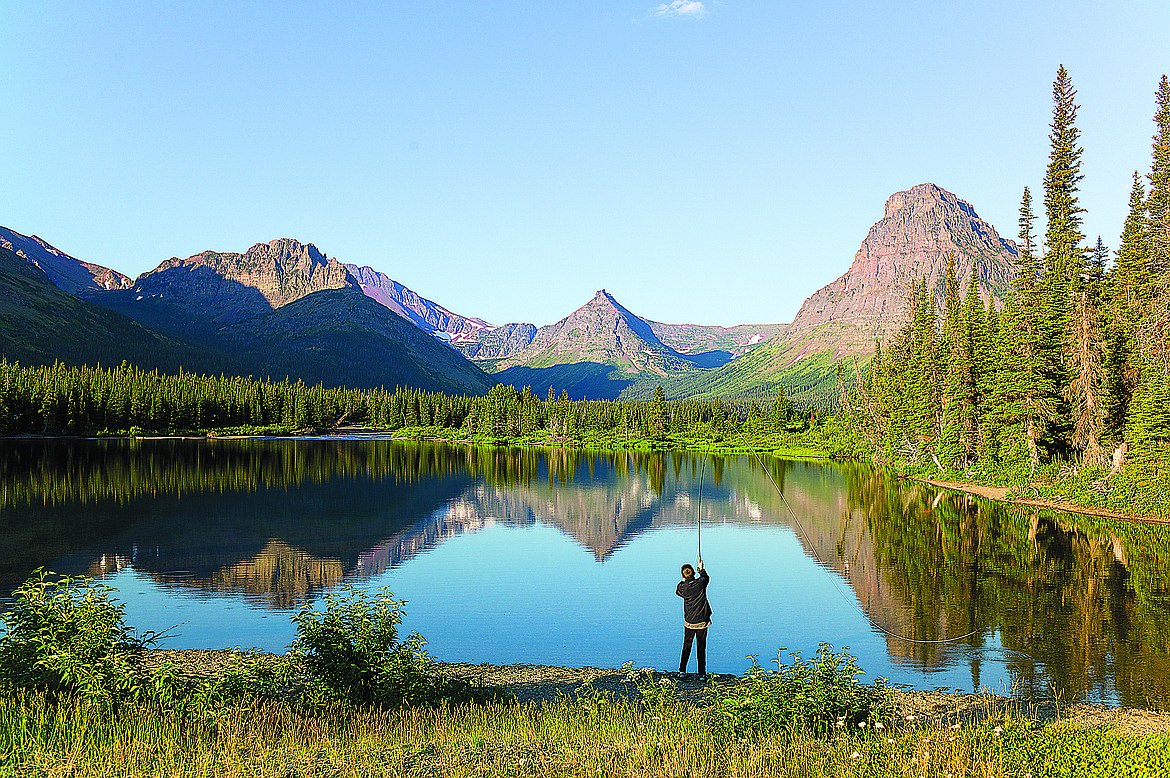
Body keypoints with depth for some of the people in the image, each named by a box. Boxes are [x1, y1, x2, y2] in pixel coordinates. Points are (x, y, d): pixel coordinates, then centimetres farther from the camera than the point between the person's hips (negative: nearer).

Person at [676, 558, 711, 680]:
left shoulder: (683, 587, -9)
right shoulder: (700, 583, -10)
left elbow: (677, 591, 16)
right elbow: (706, 578, 14)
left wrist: (683, 581, 28)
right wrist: (701, 569, 32)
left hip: (689, 623, 0)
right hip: (703, 622, 0)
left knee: (686, 647, 14)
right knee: (701, 648, 7)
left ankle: (682, 671, 16)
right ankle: (702, 674, 10)